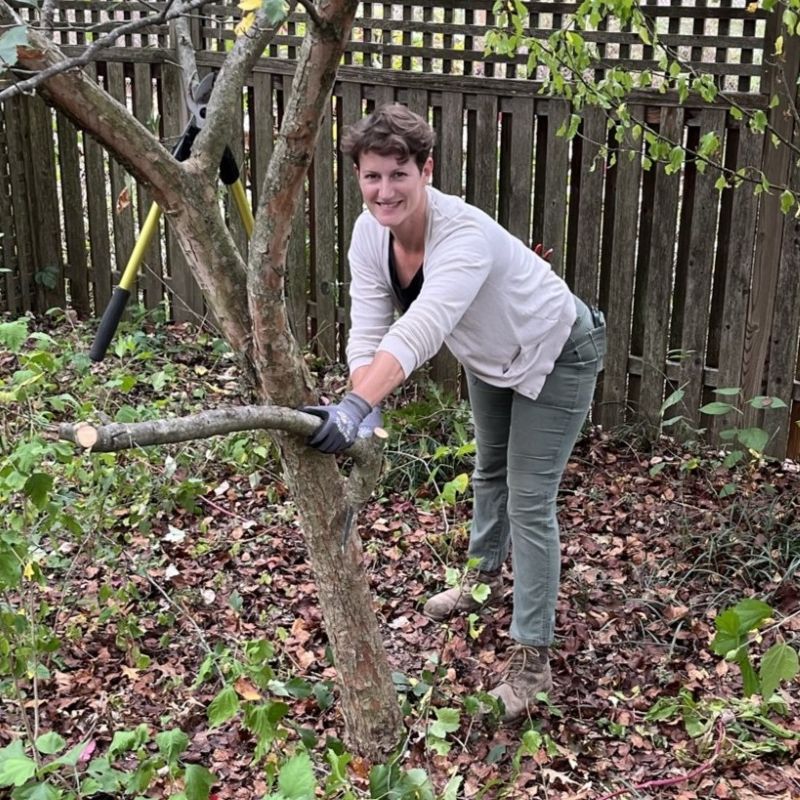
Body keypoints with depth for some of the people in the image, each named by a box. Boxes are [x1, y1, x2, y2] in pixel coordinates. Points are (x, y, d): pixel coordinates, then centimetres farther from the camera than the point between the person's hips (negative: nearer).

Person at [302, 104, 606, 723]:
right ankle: (487, 577, 54)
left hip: (555, 357, -8)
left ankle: (532, 660, 3)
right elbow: (368, 329, -22)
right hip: (489, 357, 8)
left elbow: (419, 331, -55)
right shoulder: (370, 234, -19)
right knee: (490, 468, 27)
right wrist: (357, 407, -39)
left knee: (529, 503, -7)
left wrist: (357, 407, -66)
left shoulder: (466, 236, -41)